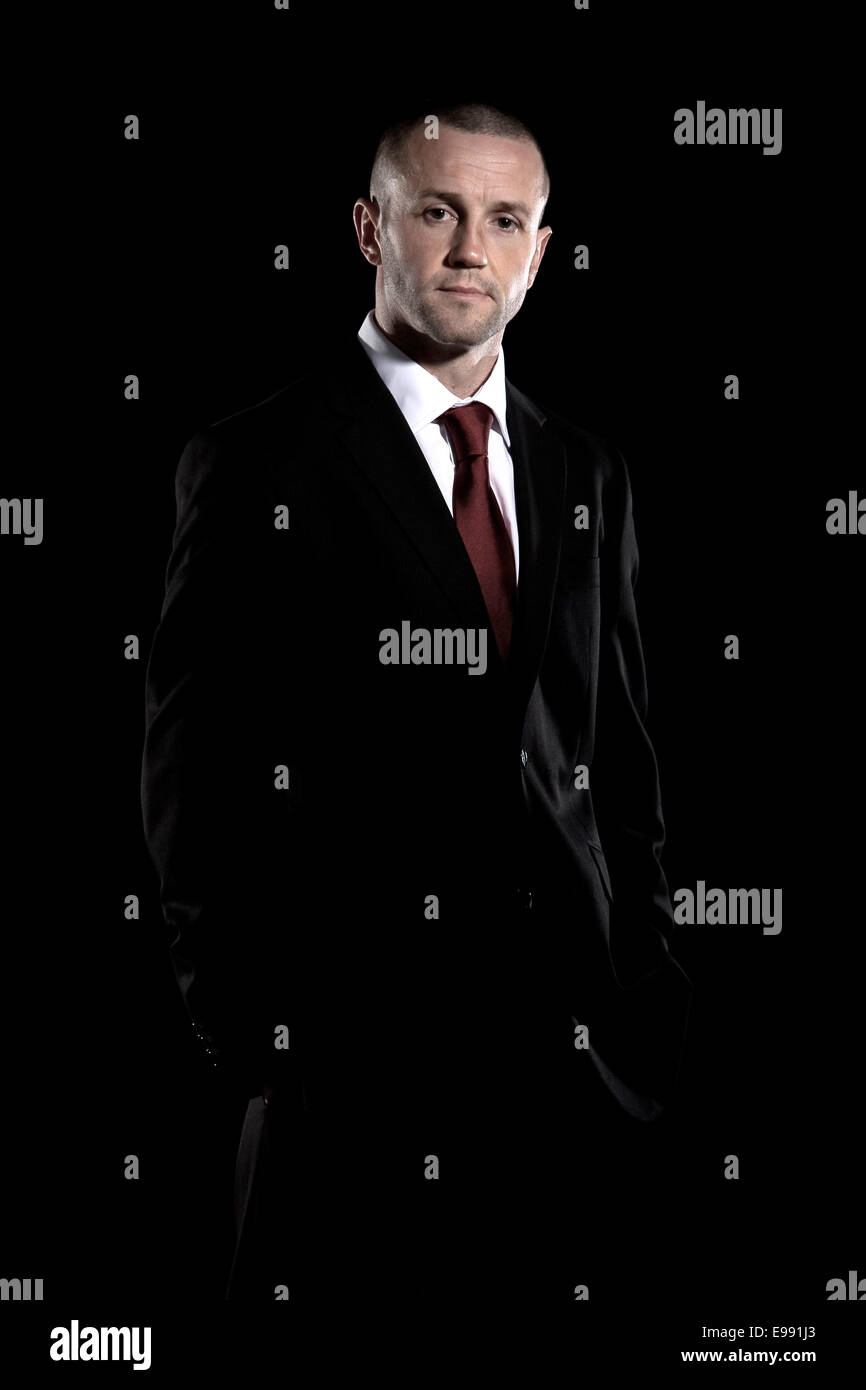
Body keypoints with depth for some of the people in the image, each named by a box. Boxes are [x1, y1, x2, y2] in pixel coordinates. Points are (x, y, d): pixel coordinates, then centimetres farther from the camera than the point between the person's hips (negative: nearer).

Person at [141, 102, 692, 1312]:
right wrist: (243, 1031, -8)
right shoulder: (256, 466, -3)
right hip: (353, 1031, -4)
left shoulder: (585, 474, 13)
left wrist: (648, 987, 9)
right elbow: (195, 771, -4)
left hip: (572, 1036, 5)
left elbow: (621, 752, 15)